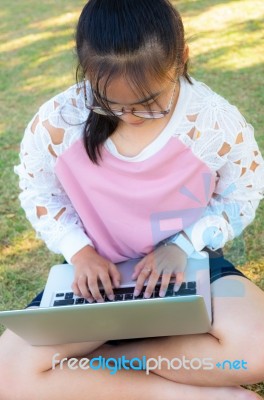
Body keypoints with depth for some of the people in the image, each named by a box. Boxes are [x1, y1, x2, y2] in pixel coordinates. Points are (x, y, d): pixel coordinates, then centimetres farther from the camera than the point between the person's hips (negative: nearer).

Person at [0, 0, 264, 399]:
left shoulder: (217, 122, -19)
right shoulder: (55, 122, -18)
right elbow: (40, 193, 0)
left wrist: (182, 245, -18)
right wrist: (80, 252, -15)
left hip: (189, 264, 0)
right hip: (99, 273, 1)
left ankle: (91, 360, -14)